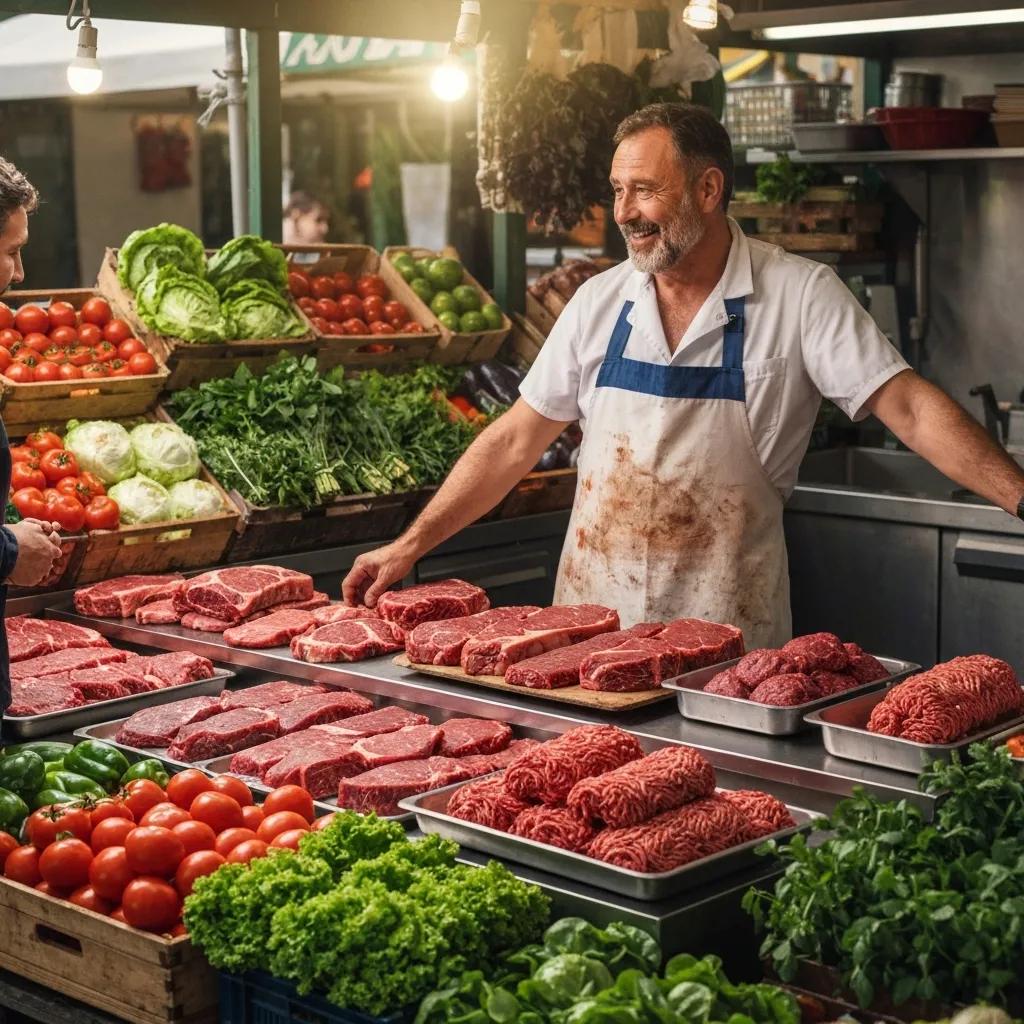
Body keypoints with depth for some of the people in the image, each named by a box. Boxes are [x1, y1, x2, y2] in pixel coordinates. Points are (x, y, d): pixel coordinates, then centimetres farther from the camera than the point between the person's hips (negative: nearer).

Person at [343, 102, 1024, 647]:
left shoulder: (800, 295, -7)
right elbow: (514, 442, 9)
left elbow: (909, 408, -11)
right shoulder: (601, 301, 4)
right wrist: (411, 546, 5)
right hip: (591, 625, 3)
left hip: (726, 639, -3)